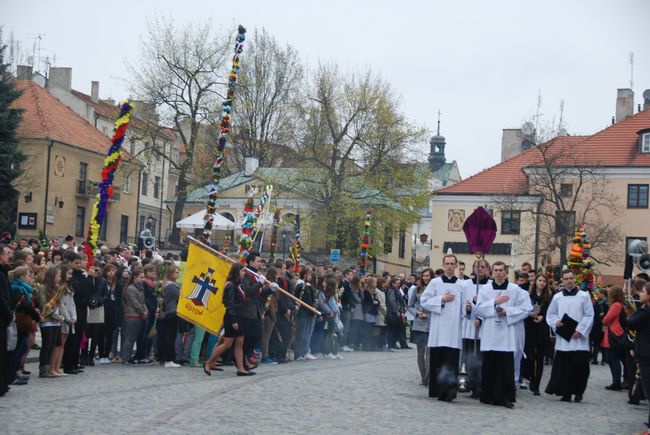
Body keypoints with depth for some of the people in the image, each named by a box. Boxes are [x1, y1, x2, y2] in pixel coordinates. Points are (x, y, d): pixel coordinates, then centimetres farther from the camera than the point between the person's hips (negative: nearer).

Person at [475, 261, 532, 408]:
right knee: (489, 366, 2)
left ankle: (507, 397, -1)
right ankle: (489, 395, 10)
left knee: (506, 367, -5)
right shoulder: (485, 289, 9)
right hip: (489, 334, 1)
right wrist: (495, 302, -9)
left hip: (507, 334, -1)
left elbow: (526, 308, 2)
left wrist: (507, 312, -7)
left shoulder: (516, 290, 5)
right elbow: (479, 309, 1)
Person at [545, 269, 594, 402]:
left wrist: (580, 330, -11)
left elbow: (589, 316, -1)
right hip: (562, 338, 2)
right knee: (563, 366, -1)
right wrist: (556, 322, -6)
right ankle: (566, 393, 8)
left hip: (579, 338, -2)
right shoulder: (557, 297, 9)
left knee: (579, 365, -5)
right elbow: (550, 315, 15)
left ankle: (578, 391, 13)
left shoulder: (584, 296, 3)